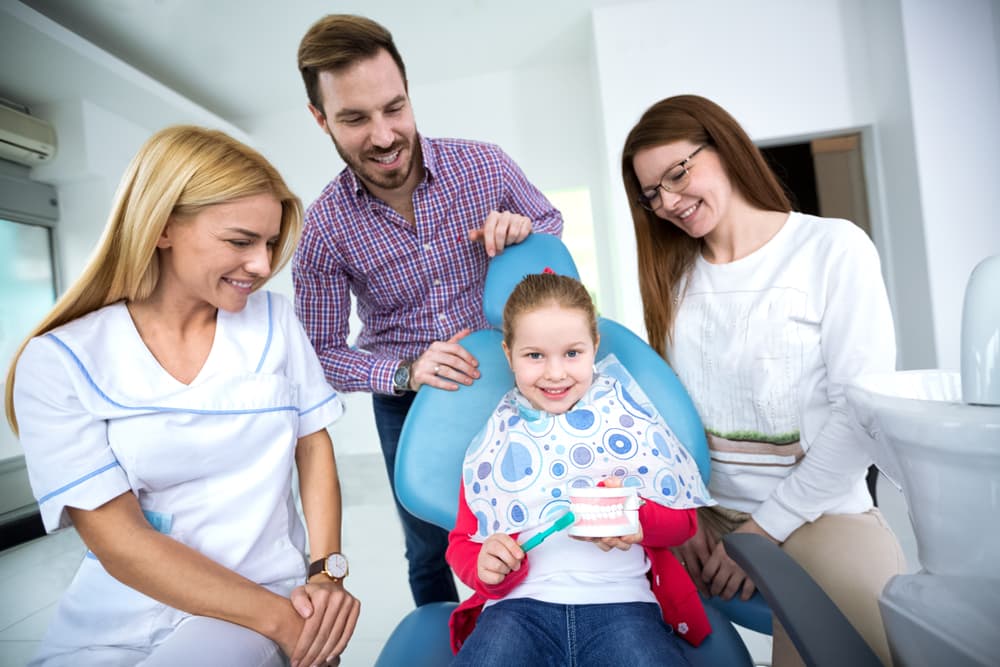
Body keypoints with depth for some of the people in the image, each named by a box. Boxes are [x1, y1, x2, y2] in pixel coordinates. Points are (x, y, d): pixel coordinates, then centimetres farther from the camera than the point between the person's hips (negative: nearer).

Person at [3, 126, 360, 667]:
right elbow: (118, 540, -12)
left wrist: (327, 571, -9)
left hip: (268, 593, 1)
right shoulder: (58, 363, -8)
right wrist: (281, 620, -17)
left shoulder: (272, 318, -1)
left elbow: (313, 445, 3)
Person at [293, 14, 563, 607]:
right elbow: (322, 351, -9)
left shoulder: (486, 165, -15)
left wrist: (523, 230, -21)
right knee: (430, 552, 19)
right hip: (407, 401, 0)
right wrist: (406, 373, -27)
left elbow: (554, 223, 4)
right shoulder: (325, 227, -16)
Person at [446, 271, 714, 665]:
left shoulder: (628, 422, 7)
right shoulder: (496, 442, 10)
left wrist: (637, 518, -13)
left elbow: (683, 519, 9)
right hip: (520, 603, 1)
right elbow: (462, 541, 14)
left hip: (620, 599, 0)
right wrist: (483, 564, -9)